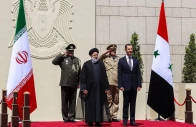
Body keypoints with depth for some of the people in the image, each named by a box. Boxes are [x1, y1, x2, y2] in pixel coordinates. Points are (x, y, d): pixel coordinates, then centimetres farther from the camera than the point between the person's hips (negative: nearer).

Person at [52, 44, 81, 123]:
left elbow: (79, 72, 13)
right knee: (65, 101, 2)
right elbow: (54, 62, -11)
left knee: (72, 101, 4)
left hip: (74, 84, 2)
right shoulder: (63, 59, 4)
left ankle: (71, 117, 9)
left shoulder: (77, 60, 13)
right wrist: (62, 54, -8)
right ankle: (65, 118, 8)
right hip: (65, 83, -2)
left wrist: (79, 82, 8)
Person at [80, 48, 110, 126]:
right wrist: (84, 88, -8)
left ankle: (98, 121, 6)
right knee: (90, 105, 2)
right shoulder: (86, 64, 0)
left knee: (99, 105, 2)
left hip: (99, 88, 2)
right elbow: (83, 77, -2)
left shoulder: (101, 64, 8)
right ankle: (90, 121, 6)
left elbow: (104, 77, 8)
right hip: (90, 88, -2)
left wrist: (106, 87, 4)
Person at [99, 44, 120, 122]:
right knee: (109, 100, -1)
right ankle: (109, 116, 3)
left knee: (116, 100, 5)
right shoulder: (105, 58, 7)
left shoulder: (118, 59, 14)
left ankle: (114, 116, 10)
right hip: (109, 82, -3)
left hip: (117, 82, 3)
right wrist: (106, 52, -7)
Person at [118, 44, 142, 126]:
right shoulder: (121, 60, 1)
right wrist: (120, 85, -8)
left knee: (133, 104, 5)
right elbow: (119, 74, -1)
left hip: (134, 86, 3)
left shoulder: (136, 60, 9)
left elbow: (138, 73, 8)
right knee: (126, 103, 1)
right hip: (126, 85, -3)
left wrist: (139, 85, 0)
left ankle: (132, 120, 8)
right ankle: (125, 120, 7)